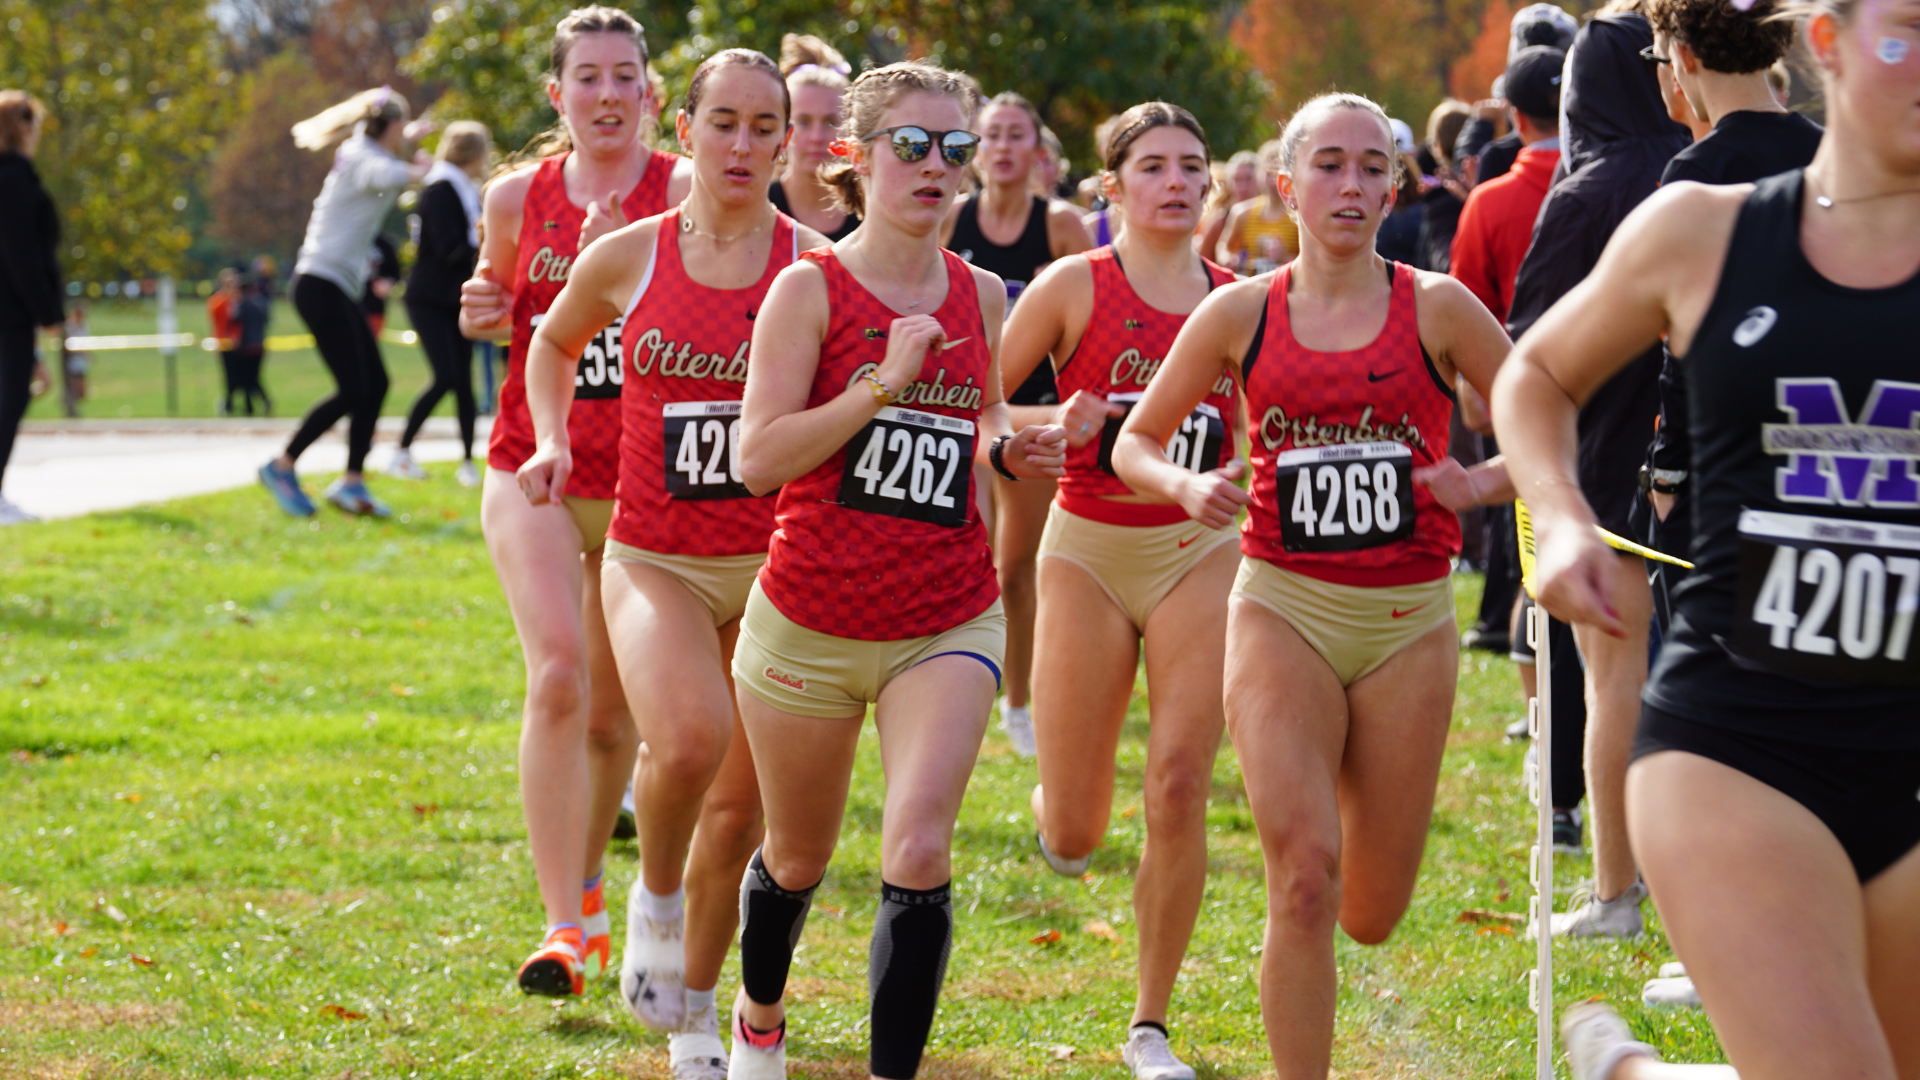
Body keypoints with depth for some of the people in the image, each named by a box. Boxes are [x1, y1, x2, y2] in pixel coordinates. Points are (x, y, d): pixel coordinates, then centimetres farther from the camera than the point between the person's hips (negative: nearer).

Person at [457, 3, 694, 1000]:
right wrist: (484, 315, 0)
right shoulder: (516, 197, 4)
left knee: (613, 708, 9)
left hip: (647, 479, -1)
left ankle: (587, 884, 36)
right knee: (558, 675, -18)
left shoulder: (684, 193, -5)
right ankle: (565, 927, -19)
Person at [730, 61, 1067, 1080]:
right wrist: (885, 383, -23)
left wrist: (1009, 450, -1)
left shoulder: (980, 294, 5)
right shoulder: (810, 287, -8)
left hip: (948, 622, 2)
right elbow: (758, 457, -17)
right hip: (809, 619, -2)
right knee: (798, 856, 16)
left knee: (919, 852, -18)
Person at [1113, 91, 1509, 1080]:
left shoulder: (1435, 309, -1)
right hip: (1283, 606, -1)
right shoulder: (1240, 314, 1)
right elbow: (1134, 442, 9)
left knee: (1370, 914, 8)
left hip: (1408, 621, 1)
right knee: (1303, 877, -17)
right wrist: (1184, 487, -11)